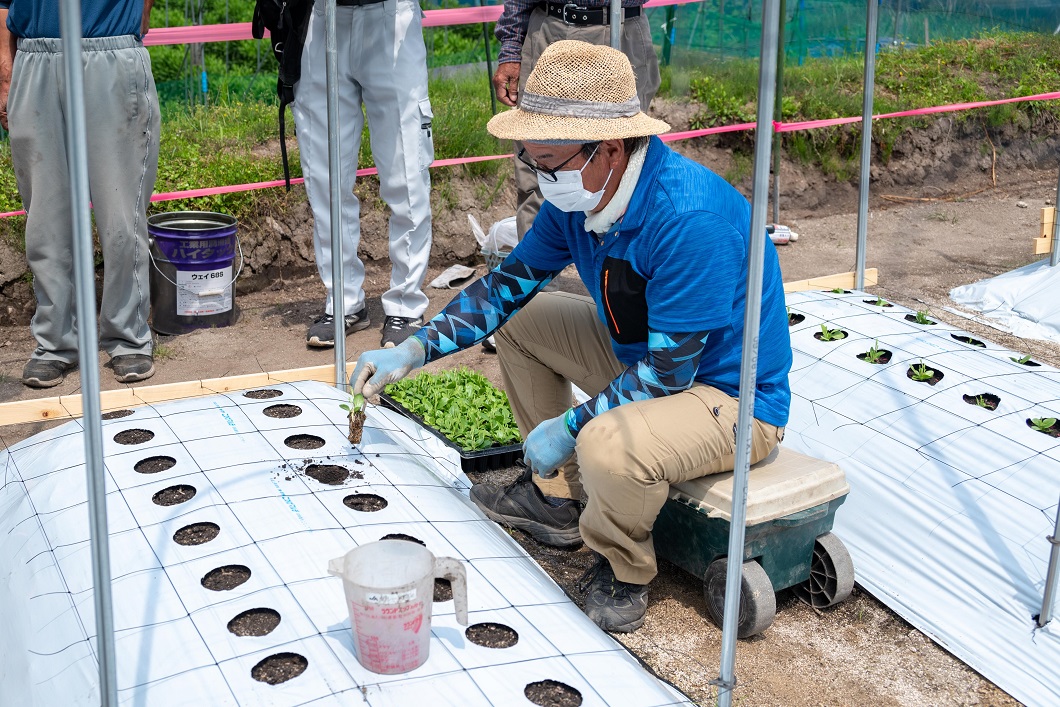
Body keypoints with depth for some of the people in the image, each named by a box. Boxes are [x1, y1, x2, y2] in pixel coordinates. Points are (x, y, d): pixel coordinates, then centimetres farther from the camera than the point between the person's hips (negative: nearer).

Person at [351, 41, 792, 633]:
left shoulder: (689, 217, -33)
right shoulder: (576, 197, -6)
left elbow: (668, 369, -28)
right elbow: (509, 283, 8)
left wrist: (568, 427, -20)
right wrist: (414, 351, 1)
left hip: (737, 399, -9)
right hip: (648, 356, 9)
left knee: (609, 445, -37)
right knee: (521, 320, 11)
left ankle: (622, 572, -3)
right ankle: (556, 497, 22)